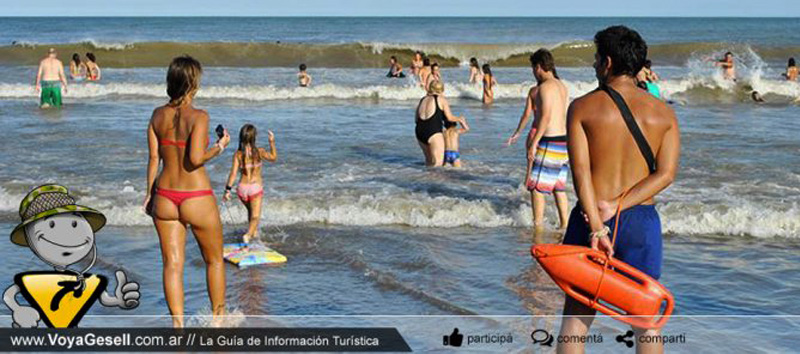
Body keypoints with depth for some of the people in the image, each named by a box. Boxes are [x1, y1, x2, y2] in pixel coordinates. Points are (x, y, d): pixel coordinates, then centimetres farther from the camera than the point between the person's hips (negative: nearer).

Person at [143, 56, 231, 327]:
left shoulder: (158, 115, 2)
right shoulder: (198, 117, -15)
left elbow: (153, 158, 5)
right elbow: (195, 158, -24)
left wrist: (150, 193, 14)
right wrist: (219, 147, -6)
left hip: (165, 197, 4)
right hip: (197, 199, -4)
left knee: (172, 264, 7)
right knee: (214, 260, 16)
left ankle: (178, 324, 4)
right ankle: (218, 317, 27)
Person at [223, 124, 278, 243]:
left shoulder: (238, 154, -4)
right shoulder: (259, 151, -8)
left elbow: (233, 173, -8)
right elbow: (273, 158, 9)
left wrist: (228, 190, -5)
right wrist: (272, 142, 15)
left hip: (242, 187, 3)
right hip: (255, 187, -3)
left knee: (250, 211, 28)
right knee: (255, 216, 0)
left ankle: (255, 232, 41)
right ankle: (248, 234, -22)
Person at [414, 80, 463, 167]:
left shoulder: (422, 100, 17)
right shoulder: (441, 99, 2)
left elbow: (416, 120, 18)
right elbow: (450, 118, -1)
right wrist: (459, 119, 19)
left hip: (419, 132, 6)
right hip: (433, 133, -6)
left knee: (429, 160, 21)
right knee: (438, 162, -4)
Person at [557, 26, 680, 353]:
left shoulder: (582, 107, -4)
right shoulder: (663, 112, 3)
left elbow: (580, 169, -14)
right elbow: (665, 174, -6)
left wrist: (596, 227, -18)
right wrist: (617, 206, -11)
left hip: (589, 219, -1)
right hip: (642, 221, 2)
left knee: (576, 315, 9)